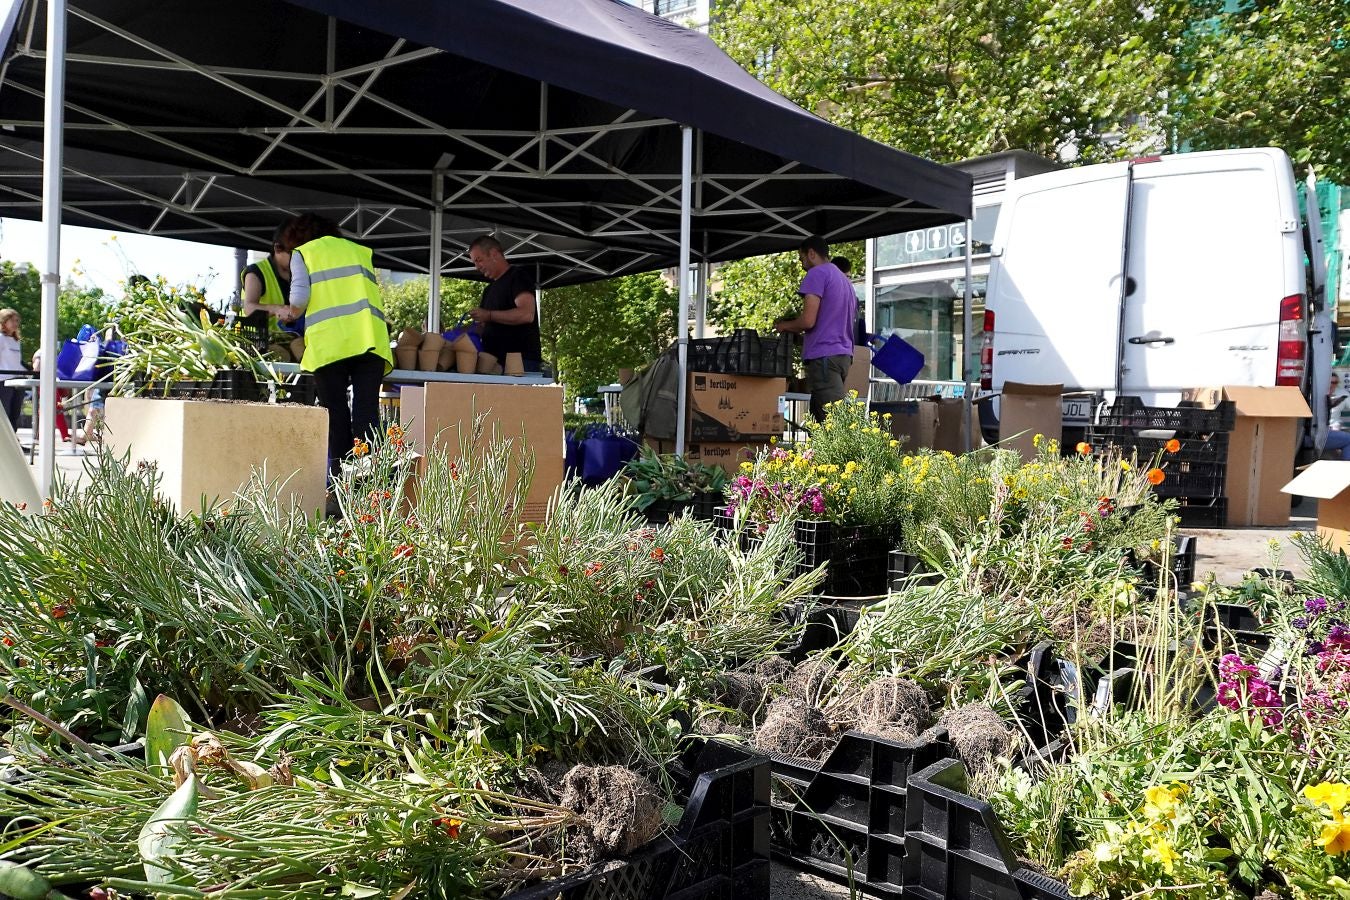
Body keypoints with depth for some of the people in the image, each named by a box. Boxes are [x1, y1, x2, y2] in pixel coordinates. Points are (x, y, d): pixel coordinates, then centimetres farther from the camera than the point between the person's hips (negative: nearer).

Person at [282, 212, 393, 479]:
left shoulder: (302, 253, 15)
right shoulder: (361, 251, 27)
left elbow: (299, 298, 1)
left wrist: (290, 313, 21)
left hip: (330, 341, -2)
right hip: (370, 337, 3)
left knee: (335, 409, 2)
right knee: (366, 407, -3)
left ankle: (340, 473, -1)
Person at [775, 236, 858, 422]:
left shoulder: (817, 274, -4)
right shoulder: (845, 279, 23)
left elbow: (808, 321, -13)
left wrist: (784, 326, 7)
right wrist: (795, 327, 28)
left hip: (824, 355, -9)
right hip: (844, 355, 9)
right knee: (818, 419, 9)